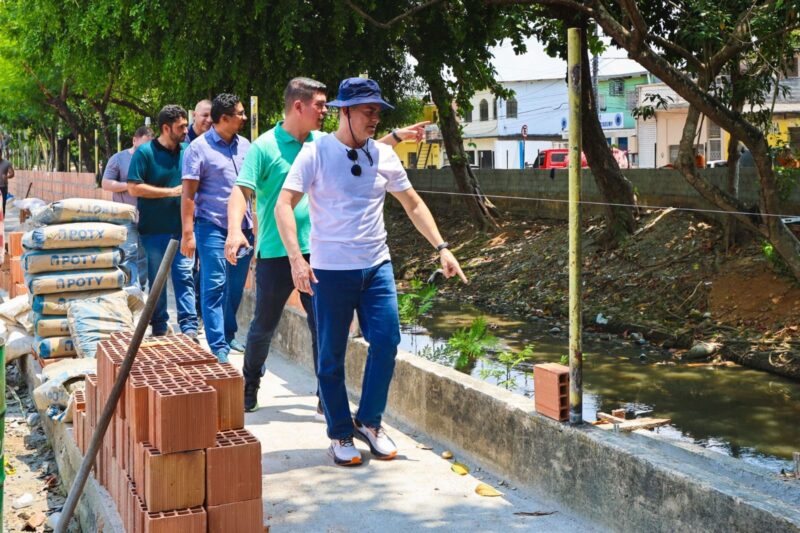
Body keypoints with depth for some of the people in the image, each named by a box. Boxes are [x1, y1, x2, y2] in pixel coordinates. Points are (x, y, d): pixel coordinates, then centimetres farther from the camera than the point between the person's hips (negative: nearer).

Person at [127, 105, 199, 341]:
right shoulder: (145, 152, -7)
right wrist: (171, 191, -14)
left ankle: (189, 327, -5)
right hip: (154, 230, -2)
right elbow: (134, 188, -13)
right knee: (156, 280, 9)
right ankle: (159, 327, 21)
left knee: (184, 277, -4)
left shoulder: (186, 151, 7)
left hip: (181, 228, 3)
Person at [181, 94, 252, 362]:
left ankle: (229, 335, 26)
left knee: (236, 286, 12)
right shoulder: (199, 147, -6)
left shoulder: (244, 145, 9)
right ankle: (218, 347, -1)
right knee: (215, 287, -5)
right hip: (212, 227, -5)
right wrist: (188, 233, -12)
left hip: (243, 226, 5)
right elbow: (188, 193, -7)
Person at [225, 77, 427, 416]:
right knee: (264, 327, 10)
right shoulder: (265, 147, -9)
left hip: (317, 252, 4)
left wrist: (398, 136, 16)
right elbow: (241, 191, -14)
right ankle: (249, 388, 32)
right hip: (275, 256, -4)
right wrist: (235, 229, -30)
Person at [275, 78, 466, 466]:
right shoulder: (316, 153, -6)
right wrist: (296, 258, -23)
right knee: (332, 356, 3)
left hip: (378, 267, 4)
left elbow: (413, 204, 16)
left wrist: (441, 248, 7)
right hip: (330, 270, -4)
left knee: (387, 340, -2)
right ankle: (340, 435, 18)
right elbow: (284, 205, -11)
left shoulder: (384, 156, 7)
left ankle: (369, 421, 18)